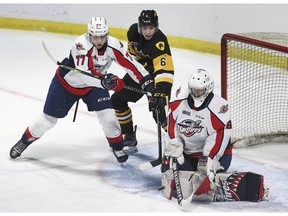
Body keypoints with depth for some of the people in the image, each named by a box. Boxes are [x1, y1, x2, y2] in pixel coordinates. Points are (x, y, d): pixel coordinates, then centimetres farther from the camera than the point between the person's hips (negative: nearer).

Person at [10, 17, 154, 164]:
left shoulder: (113, 45, -23)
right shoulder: (81, 44, -36)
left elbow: (130, 64, -18)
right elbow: (83, 74, -44)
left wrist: (147, 82, -26)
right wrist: (103, 81, -59)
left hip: (94, 84, 3)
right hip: (66, 83, -3)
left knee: (107, 114, -13)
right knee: (49, 118, 4)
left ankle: (117, 147, 9)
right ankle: (25, 141, 27)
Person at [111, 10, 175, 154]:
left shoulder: (159, 41, -35)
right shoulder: (133, 31, -14)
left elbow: (164, 70, -44)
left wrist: (161, 92, -55)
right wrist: (141, 62, -8)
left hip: (157, 73, -7)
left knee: (158, 110, -23)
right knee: (117, 99, 8)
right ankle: (129, 137, 20)